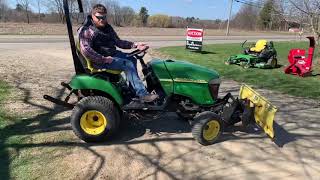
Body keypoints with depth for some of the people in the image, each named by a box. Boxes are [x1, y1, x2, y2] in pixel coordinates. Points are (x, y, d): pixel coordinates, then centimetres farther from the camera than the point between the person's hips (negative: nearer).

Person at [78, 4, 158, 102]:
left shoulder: (107, 28, 13)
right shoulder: (87, 31, -12)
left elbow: (118, 42, 16)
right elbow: (85, 50, -25)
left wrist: (135, 45, 2)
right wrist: (103, 59, -28)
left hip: (112, 54, 9)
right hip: (99, 61, -9)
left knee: (132, 59, 7)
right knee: (128, 64, -22)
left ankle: (133, 90, 6)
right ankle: (142, 94, -23)